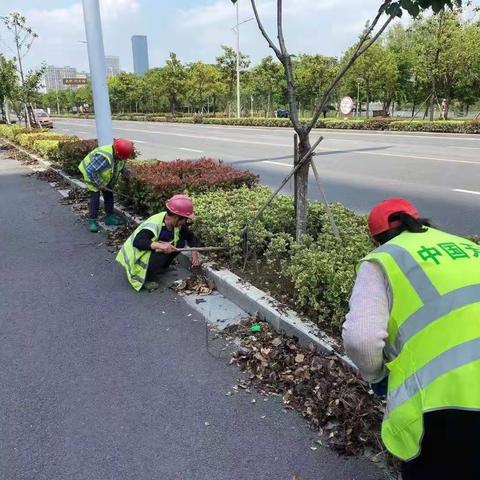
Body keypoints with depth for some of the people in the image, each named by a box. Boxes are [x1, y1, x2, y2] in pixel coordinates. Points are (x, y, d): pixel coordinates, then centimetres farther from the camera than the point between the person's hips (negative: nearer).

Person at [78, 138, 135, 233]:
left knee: (109, 195, 10)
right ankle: (92, 221, -2)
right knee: (95, 197, -11)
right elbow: (89, 171, -39)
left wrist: (125, 172, -9)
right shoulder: (103, 157, -43)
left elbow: (121, 165, 6)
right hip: (92, 176, -7)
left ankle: (110, 217, 21)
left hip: (106, 177, 7)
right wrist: (99, 184, -32)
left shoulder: (119, 156, -19)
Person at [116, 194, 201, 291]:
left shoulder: (177, 224, -10)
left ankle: (160, 268, 1)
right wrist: (159, 245, -57)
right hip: (136, 257, -7)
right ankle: (148, 278, -12)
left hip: (154, 253, 7)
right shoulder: (154, 225, -33)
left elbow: (189, 235, 5)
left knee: (180, 242, -10)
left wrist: (194, 250, -12)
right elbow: (137, 242, -44)